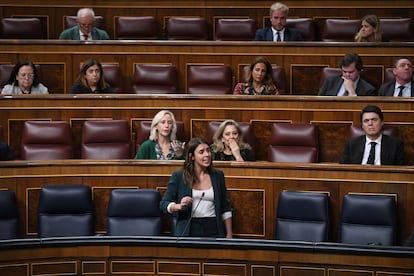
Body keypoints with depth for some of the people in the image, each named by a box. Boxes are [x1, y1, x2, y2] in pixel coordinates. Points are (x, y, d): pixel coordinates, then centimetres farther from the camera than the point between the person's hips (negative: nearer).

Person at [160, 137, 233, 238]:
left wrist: (229, 235, 6)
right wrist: (179, 206, -19)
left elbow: (225, 209, 12)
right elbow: (163, 204, 1)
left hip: (214, 230, 2)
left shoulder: (218, 175, 8)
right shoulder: (178, 176, 0)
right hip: (188, 231, -2)